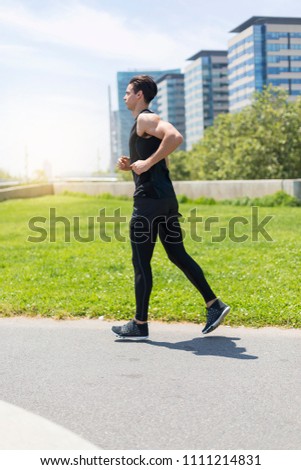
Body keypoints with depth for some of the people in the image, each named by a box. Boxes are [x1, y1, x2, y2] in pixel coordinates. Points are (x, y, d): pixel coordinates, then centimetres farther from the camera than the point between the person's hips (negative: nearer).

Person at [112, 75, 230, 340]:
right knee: (178, 255, 12)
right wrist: (131, 166, 15)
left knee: (141, 263, -2)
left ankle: (140, 325, 5)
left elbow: (175, 137, -27)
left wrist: (147, 162, -22)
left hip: (150, 199, -10)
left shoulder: (145, 119, -8)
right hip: (166, 198, 10)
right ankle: (214, 305, 11)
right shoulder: (147, 123, 22)